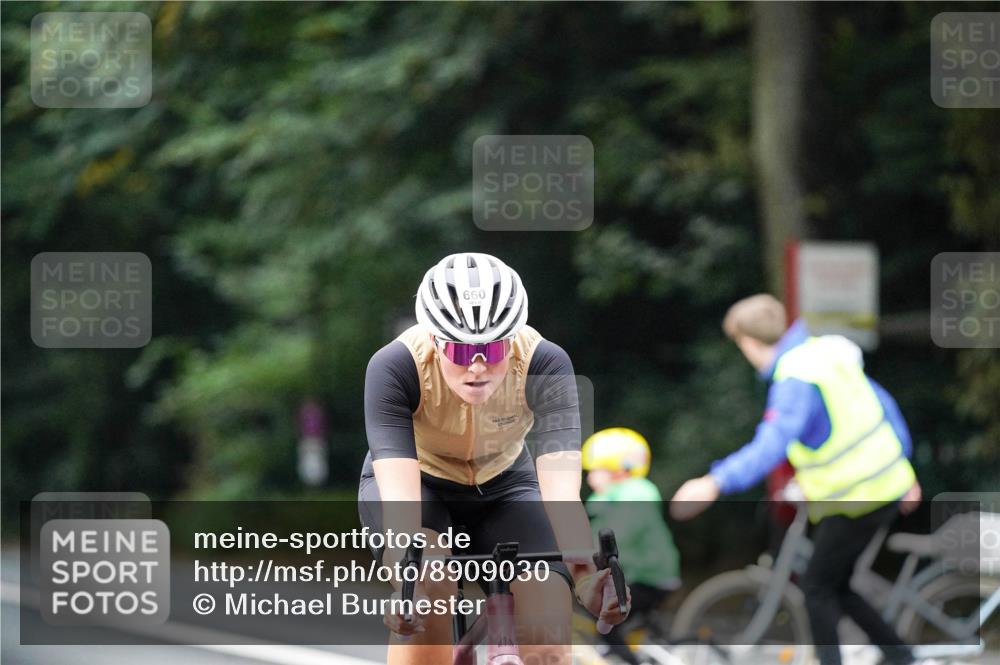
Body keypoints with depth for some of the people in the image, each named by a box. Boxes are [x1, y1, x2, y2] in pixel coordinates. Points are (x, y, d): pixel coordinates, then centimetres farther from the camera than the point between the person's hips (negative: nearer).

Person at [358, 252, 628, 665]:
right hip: (420, 482, -1)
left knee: (549, 625, -19)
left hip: (503, 486, 1)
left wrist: (585, 573, -56)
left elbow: (561, 489, -39)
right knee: (428, 584, -33)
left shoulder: (544, 364, -30)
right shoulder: (395, 367, -33)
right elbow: (399, 494, -42)